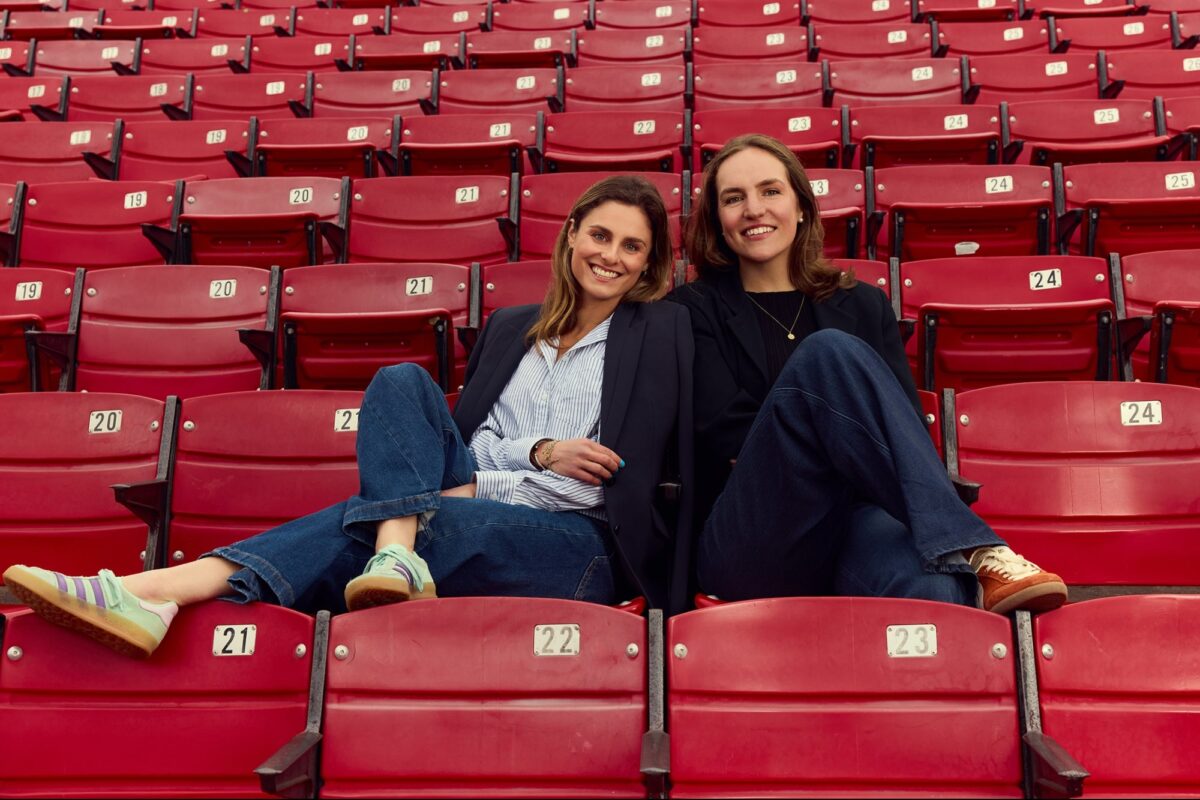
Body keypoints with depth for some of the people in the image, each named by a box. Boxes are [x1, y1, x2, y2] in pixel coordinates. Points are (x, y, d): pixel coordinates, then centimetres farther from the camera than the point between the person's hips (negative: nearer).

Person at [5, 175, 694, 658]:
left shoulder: (663, 331, 10)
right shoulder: (510, 328, 22)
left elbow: (635, 474, 2)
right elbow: (466, 440, 15)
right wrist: (540, 452, -4)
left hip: (588, 545, -4)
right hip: (483, 522, 4)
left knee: (368, 518, -27)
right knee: (402, 381, -19)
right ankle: (397, 554, -39)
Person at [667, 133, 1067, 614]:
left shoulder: (863, 305, 20)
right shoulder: (694, 309, 12)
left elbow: (910, 428, 8)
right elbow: (725, 435, -2)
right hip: (749, 550, 0)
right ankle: (971, 554, -32)